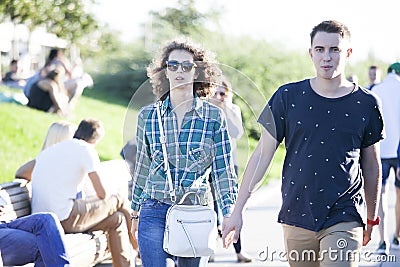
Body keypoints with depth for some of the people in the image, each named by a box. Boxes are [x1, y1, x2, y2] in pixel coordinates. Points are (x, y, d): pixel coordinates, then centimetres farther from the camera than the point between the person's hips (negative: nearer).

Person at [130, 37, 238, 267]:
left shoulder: (214, 116, 1)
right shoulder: (148, 116, 5)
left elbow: (224, 171, 2)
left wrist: (228, 214, -7)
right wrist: (135, 212, 18)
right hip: (154, 212, 0)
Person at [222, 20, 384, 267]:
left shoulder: (366, 104, 1)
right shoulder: (288, 97, 1)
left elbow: (372, 168, 12)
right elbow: (262, 155, 3)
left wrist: (371, 219, 19)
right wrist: (237, 211, -1)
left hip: (344, 219, -1)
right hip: (296, 217, 2)